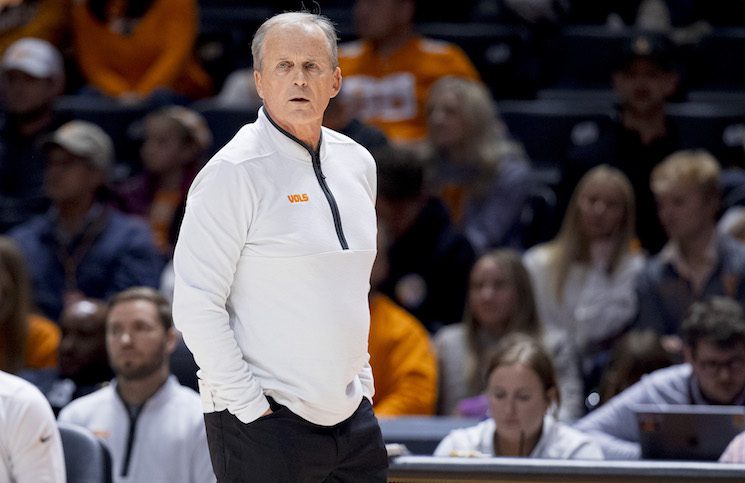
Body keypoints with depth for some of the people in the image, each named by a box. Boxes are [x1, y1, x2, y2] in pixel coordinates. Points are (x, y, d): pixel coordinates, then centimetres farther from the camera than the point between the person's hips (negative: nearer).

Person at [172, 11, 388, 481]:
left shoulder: (357, 163, 11)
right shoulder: (234, 173, -10)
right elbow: (196, 305, -14)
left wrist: (362, 380, 16)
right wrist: (249, 406, -16)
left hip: (352, 417, 6)